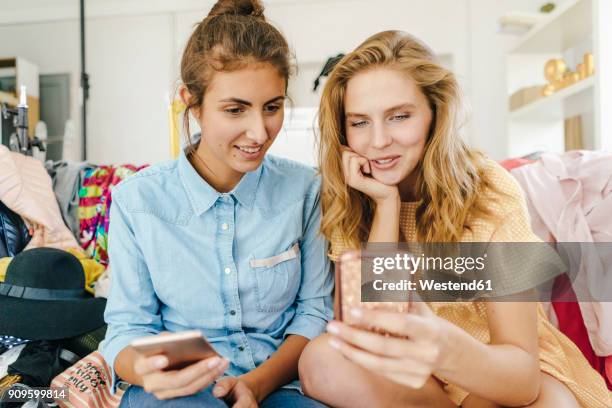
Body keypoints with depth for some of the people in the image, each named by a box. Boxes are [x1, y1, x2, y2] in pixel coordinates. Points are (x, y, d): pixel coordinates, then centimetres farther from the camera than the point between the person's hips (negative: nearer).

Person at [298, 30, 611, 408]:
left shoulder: (490, 192, -20)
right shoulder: (346, 199, -9)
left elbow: (524, 374, -25)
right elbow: (369, 327, -18)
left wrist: (451, 352, -48)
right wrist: (386, 204, -24)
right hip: (407, 365, 4)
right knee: (322, 359, -27)